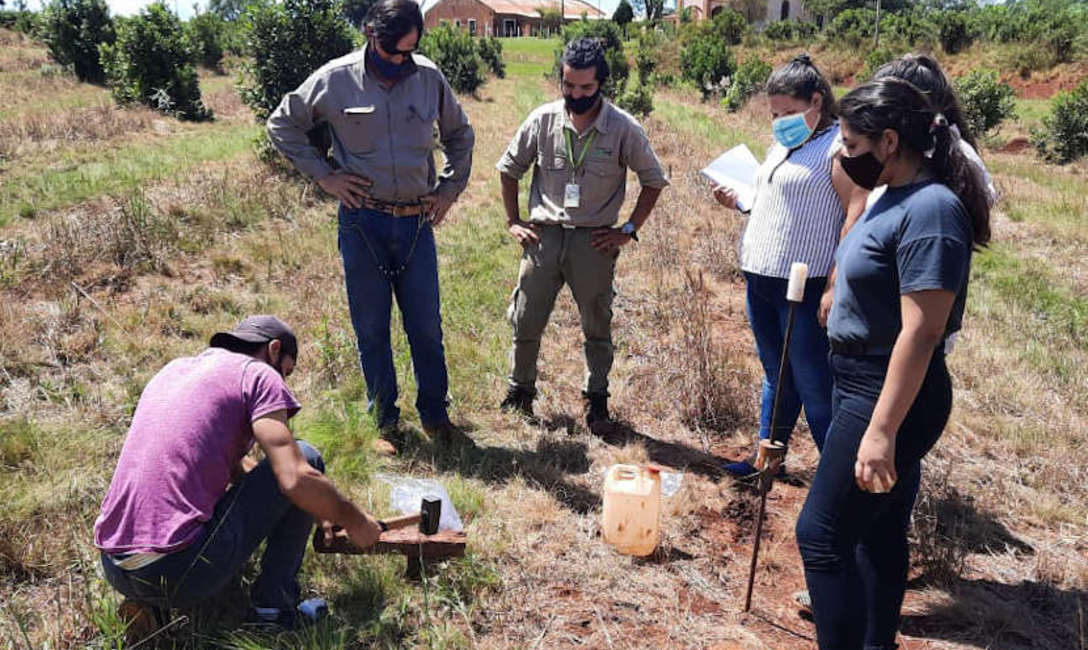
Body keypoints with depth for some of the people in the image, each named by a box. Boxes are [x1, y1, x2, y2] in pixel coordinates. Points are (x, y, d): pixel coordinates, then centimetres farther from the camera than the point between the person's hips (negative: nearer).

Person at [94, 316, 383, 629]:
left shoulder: (175, 368, 22)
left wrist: (320, 509, 33)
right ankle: (272, 606, 4)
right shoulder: (258, 374, -1)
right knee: (305, 457, 6)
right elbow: (296, 479, -13)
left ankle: (144, 605, 19)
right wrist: (355, 521, 5)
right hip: (182, 575, -8)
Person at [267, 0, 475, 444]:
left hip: (417, 222, 2)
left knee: (426, 325, 7)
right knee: (371, 328, 7)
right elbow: (282, 125, 8)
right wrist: (323, 175, -1)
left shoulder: (429, 78, 3)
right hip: (362, 221, -1)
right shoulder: (336, 79, -3)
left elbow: (460, 134, 19)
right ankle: (384, 419, 21)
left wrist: (450, 188, 11)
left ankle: (435, 412, 24)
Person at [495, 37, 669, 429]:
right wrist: (513, 221, 6)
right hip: (543, 235, 2)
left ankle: (596, 399, 26)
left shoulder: (623, 129, -7)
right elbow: (509, 168, 11)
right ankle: (520, 393, 26)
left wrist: (629, 231, -3)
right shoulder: (543, 120, -2)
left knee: (597, 326, 9)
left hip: (594, 240, -1)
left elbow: (653, 180, 3)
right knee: (525, 322, 7)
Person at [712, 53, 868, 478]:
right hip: (761, 279, 8)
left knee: (813, 386, -2)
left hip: (805, 286, -8)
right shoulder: (784, 143, 16)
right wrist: (738, 201, 8)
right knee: (776, 376, 19)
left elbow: (856, 214, -17)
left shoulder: (839, 146, -10)